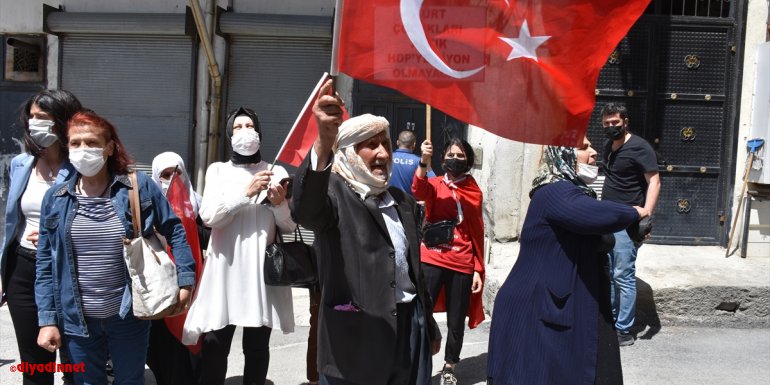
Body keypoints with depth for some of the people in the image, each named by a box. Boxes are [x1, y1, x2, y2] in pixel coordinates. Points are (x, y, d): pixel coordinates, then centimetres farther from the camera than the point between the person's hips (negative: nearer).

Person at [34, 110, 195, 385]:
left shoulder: (139, 187, -8)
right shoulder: (55, 198, -1)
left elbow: (174, 230, -1)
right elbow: (45, 264, 2)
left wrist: (185, 280, -7)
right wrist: (47, 319, -1)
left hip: (129, 316, -2)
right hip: (78, 320, 2)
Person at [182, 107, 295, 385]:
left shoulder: (277, 172, 8)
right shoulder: (218, 170, 9)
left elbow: (289, 225, 7)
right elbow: (208, 216, -7)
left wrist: (280, 203, -13)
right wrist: (246, 193, -17)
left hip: (263, 267, 0)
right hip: (226, 266, 0)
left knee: (257, 347, 6)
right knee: (214, 346, 1)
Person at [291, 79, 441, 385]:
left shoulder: (401, 200, 12)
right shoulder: (335, 191, -8)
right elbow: (305, 210, -33)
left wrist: (429, 325, 21)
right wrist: (323, 142, -48)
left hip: (410, 325, 6)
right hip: (358, 331, -6)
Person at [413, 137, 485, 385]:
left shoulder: (475, 192, 8)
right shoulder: (435, 185, 3)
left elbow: (478, 234, 11)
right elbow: (418, 191, -22)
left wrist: (478, 269, 7)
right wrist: (424, 161, -38)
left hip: (462, 264, 2)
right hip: (432, 260, -2)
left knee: (456, 322, 9)